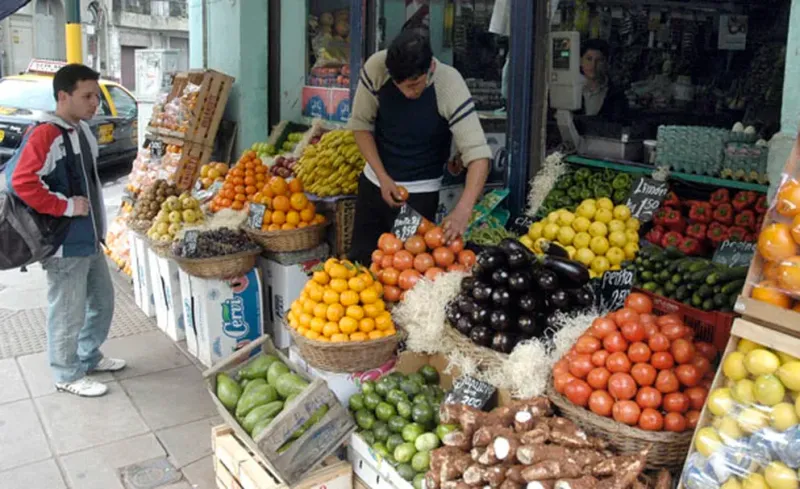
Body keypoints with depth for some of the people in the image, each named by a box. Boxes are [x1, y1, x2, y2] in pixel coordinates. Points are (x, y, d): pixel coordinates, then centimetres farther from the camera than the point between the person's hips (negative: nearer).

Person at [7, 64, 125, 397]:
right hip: (64, 244, -9)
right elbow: (21, 182, -28)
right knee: (69, 312, 4)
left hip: (90, 238, 9)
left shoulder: (83, 130, 10)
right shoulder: (45, 135, -19)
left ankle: (89, 357, 39)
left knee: (103, 300, 20)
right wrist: (65, 207, -22)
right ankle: (67, 375, 22)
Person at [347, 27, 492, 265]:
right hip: (375, 181, 3)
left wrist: (463, 209, -43)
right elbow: (361, 124, -6)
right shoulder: (376, 67, -20)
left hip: (421, 191, -3)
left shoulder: (450, 86, -26)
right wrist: (383, 178, -14)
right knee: (360, 259, 13)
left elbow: (478, 155, -30)